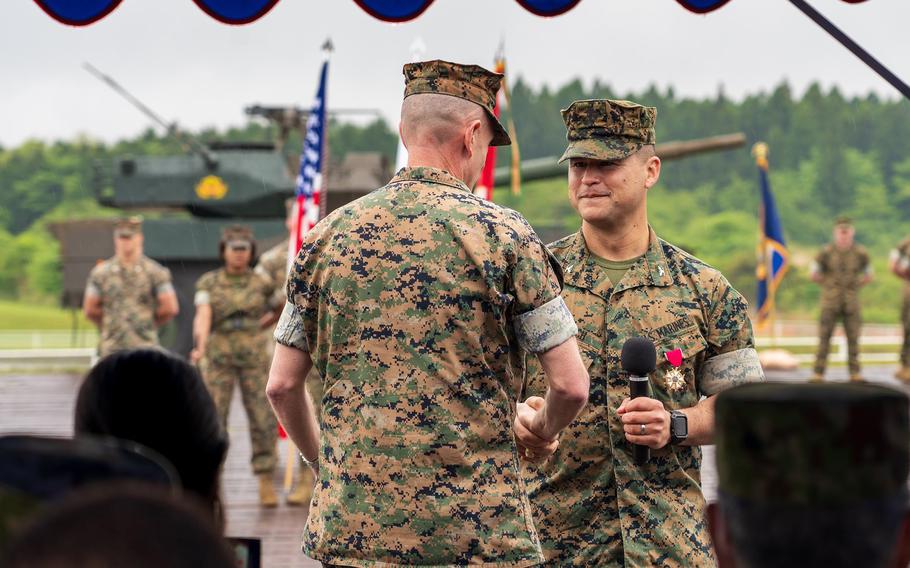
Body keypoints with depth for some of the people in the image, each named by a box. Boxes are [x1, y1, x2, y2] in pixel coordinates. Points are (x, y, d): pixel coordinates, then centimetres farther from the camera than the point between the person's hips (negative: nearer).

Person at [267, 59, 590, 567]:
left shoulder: (329, 234, 5)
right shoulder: (503, 233, -5)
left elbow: (282, 385, 7)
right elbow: (571, 386, -6)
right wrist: (540, 428, 15)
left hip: (352, 527, 4)